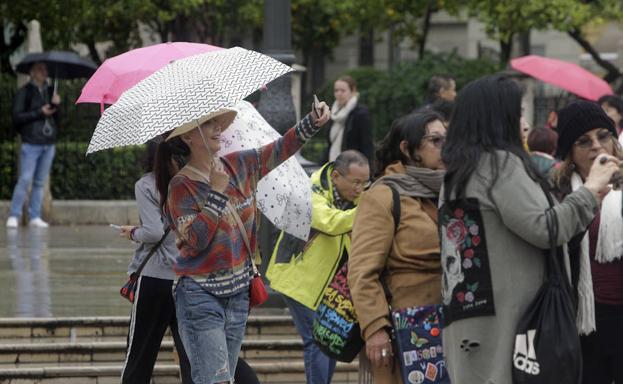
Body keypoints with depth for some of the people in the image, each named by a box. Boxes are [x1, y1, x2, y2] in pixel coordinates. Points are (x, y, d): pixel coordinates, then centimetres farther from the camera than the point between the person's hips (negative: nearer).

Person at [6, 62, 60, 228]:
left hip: (48, 144, 5)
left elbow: (58, 119, 13)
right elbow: (17, 117, -8)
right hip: (31, 144, -5)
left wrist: (56, 106, -7)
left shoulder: (50, 92, 14)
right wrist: (39, 113, -15)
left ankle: (34, 217, 10)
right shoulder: (24, 93, -1)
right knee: (25, 180, -10)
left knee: (40, 182, 6)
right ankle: (14, 216, -5)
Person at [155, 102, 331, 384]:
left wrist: (312, 122, -2)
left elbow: (280, 149, 12)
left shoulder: (238, 166, 5)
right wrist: (217, 193, -18)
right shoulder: (181, 185, -11)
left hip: (237, 293, 6)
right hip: (201, 295, -6)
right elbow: (196, 239, -20)